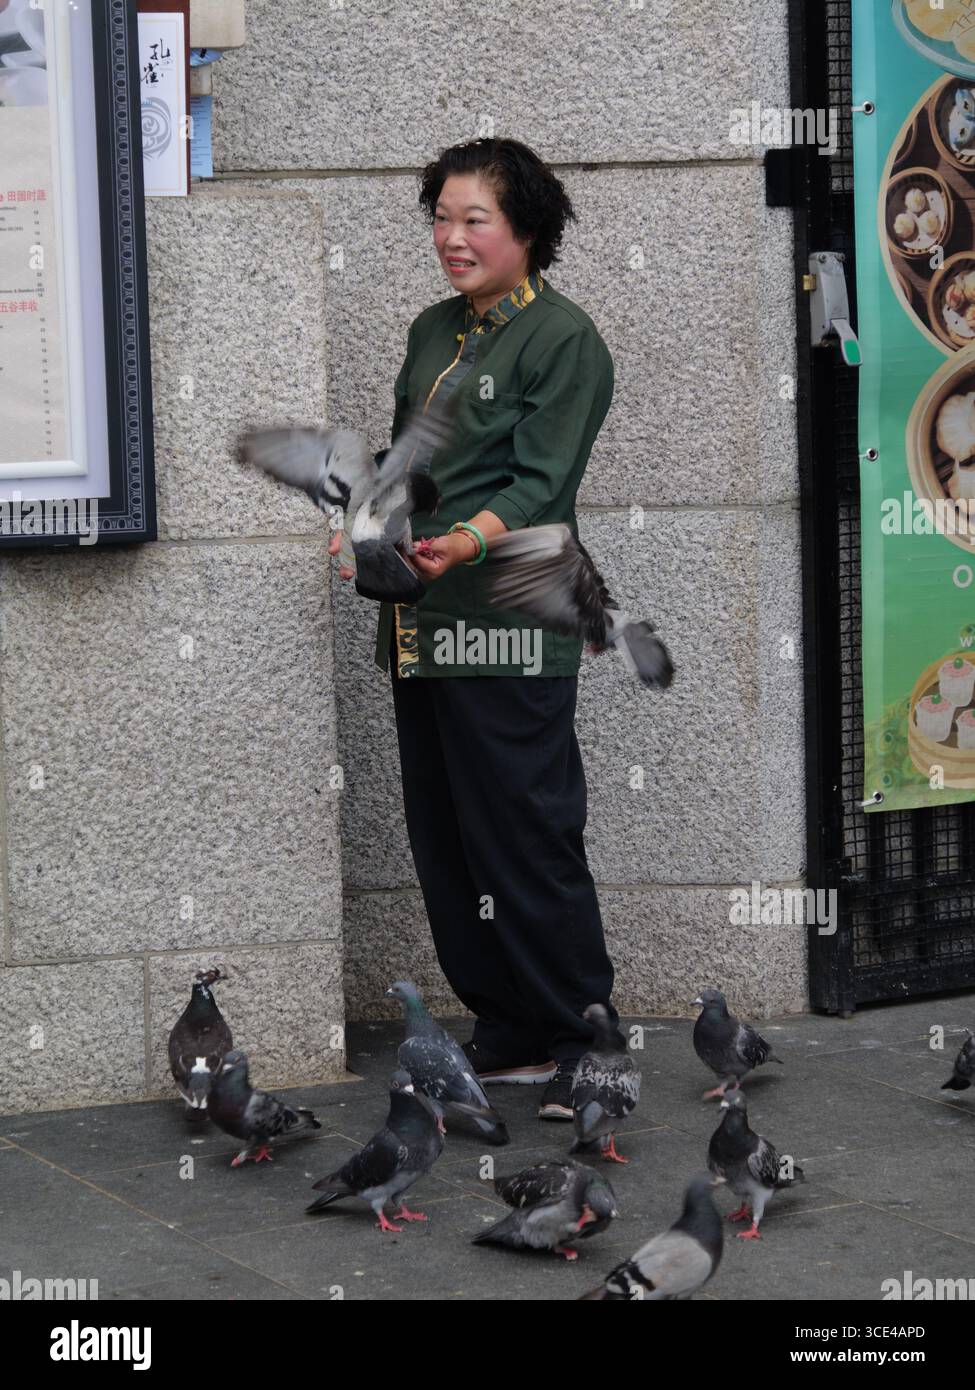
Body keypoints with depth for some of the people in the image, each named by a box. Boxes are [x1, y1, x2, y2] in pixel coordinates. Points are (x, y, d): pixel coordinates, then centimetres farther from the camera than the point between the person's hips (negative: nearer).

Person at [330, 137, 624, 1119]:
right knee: (444, 842, 11)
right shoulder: (432, 333, 18)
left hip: (509, 626, -8)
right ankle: (508, 1035, 22)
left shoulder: (562, 338, -6)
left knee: (527, 840, -6)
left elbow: (541, 482, -14)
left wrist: (470, 539, -32)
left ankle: (584, 1044, 4)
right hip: (421, 625, 8)